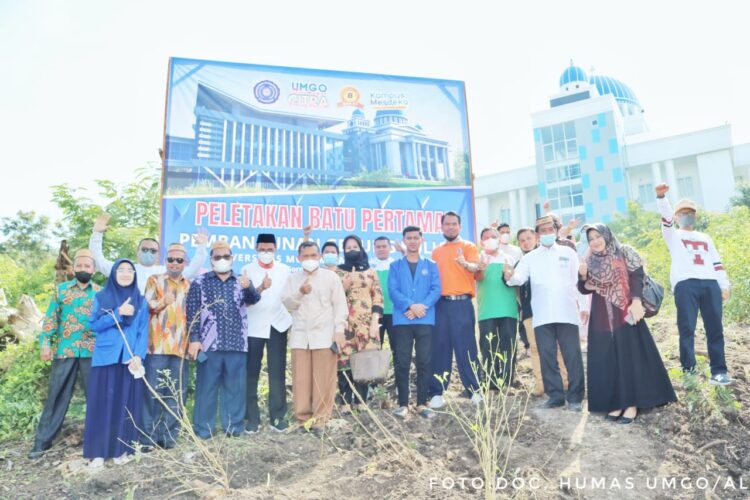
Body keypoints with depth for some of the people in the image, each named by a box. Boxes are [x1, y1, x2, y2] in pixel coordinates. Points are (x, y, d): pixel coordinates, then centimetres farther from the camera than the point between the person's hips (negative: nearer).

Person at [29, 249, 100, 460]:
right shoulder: (61, 289, 8)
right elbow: (50, 318, 6)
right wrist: (45, 342, -3)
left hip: (92, 351, 0)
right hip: (64, 350, 0)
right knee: (56, 395, 5)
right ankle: (42, 441, 13)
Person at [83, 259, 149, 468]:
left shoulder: (140, 301, 9)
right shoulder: (101, 298, 7)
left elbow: (143, 331, 4)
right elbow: (94, 325, -2)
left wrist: (138, 355, -9)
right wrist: (118, 313, -13)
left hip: (131, 359, 1)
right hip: (106, 358, -1)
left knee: (127, 403, 3)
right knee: (102, 403, 0)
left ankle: (122, 449, 12)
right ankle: (98, 452, 7)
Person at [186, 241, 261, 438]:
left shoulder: (242, 281, 12)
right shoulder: (199, 282, 7)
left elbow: (254, 298, -8)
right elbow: (192, 312, 3)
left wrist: (248, 287, -30)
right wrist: (194, 339, -7)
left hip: (236, 344, 2)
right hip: (209, 344, -2)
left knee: (236, 387, 6)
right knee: (206, 387, 3)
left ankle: (233, 427, 16)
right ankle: (203, 429, 13)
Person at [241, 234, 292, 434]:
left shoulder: (285, 270, 7)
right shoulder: (247, 270, 2)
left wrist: (293, 319, -6)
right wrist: (260, 288, -27)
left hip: (278, 325, 1)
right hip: (254, 326, -1)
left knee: (278, 373, 3)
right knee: (251, 373, 3)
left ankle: (277, 416, 11)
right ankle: (252, 418, 11)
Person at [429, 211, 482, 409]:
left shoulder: (468, 246, 4)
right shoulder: (436, 251, 17)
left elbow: (475, 267, -15)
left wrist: (465, 263, -37)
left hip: (461, 303, -4)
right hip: (441, 304, 4)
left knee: (466, 347, -2)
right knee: (440, 347, 4)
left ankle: (475, 390, 8)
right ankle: (437, 393, 9)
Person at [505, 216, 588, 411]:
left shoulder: (568, 253, 12)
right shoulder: (530, 257, 12)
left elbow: (580, 281, 8)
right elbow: (519, 278, -3)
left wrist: (584, 306, 0)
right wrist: (510, 276, -27)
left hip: (567, 313, -1)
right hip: (542, 316, 1)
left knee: (573, 356, 0)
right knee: (547, 356, 4)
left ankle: (575, 397, 9)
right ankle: (555, 395, 15)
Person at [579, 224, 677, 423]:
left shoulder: (624, 253, 0)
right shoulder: (590, 262, 10)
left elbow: (637, 277, -7)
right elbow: (584, 289, 11)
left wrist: (636, 301, -20)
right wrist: (582, 276, -9)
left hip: (625, 314, -4)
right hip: (602, 319, 4)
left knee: (630, 357, -2)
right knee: (607, 361, 3)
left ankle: (632, 403, 3)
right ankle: (616, 402, 11)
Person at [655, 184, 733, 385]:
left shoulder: (705, 238, 29)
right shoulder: (673, 235, 19)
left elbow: (717, 263, 23)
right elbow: (665, 215, 0)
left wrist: (724, 285, 10)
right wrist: (661, 196, -18)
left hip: (710, 284, 4)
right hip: (685, 284, -3)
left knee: (715, 329, 0)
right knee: (687, 329, -8)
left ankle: (719, 371, 3)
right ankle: (688, 370, -8)